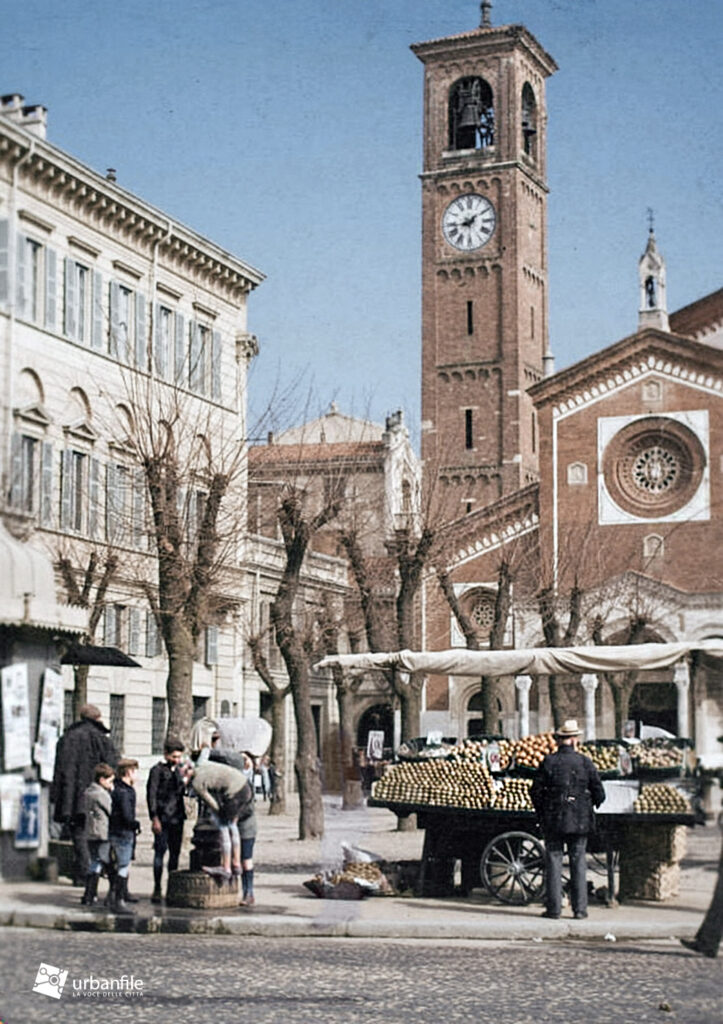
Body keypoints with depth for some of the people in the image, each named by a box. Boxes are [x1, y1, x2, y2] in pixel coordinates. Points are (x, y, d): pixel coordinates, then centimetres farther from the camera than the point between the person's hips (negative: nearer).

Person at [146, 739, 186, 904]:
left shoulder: (178, 770, 17)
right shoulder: (157, 770, -5)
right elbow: (151, 795, -10)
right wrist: (154, 818, -15)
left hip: (177, 818, 7)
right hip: (162, 819, -7)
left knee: (175, 852, 9)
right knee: (160, 851, -8)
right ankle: (157, 889, -5)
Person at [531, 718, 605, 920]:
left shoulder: (548, 762, -4)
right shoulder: (585, 763, -3)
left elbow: (536, 791, -3)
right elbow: (599, 793, -1)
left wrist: (541, 813, 12)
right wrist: (590, 806, 20)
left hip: (553, 820, 0)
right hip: (579, 820, 0)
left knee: (553, 861, 5)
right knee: (578, 863, 7)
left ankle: (553, 908, 3)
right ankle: (580, 908, 6)